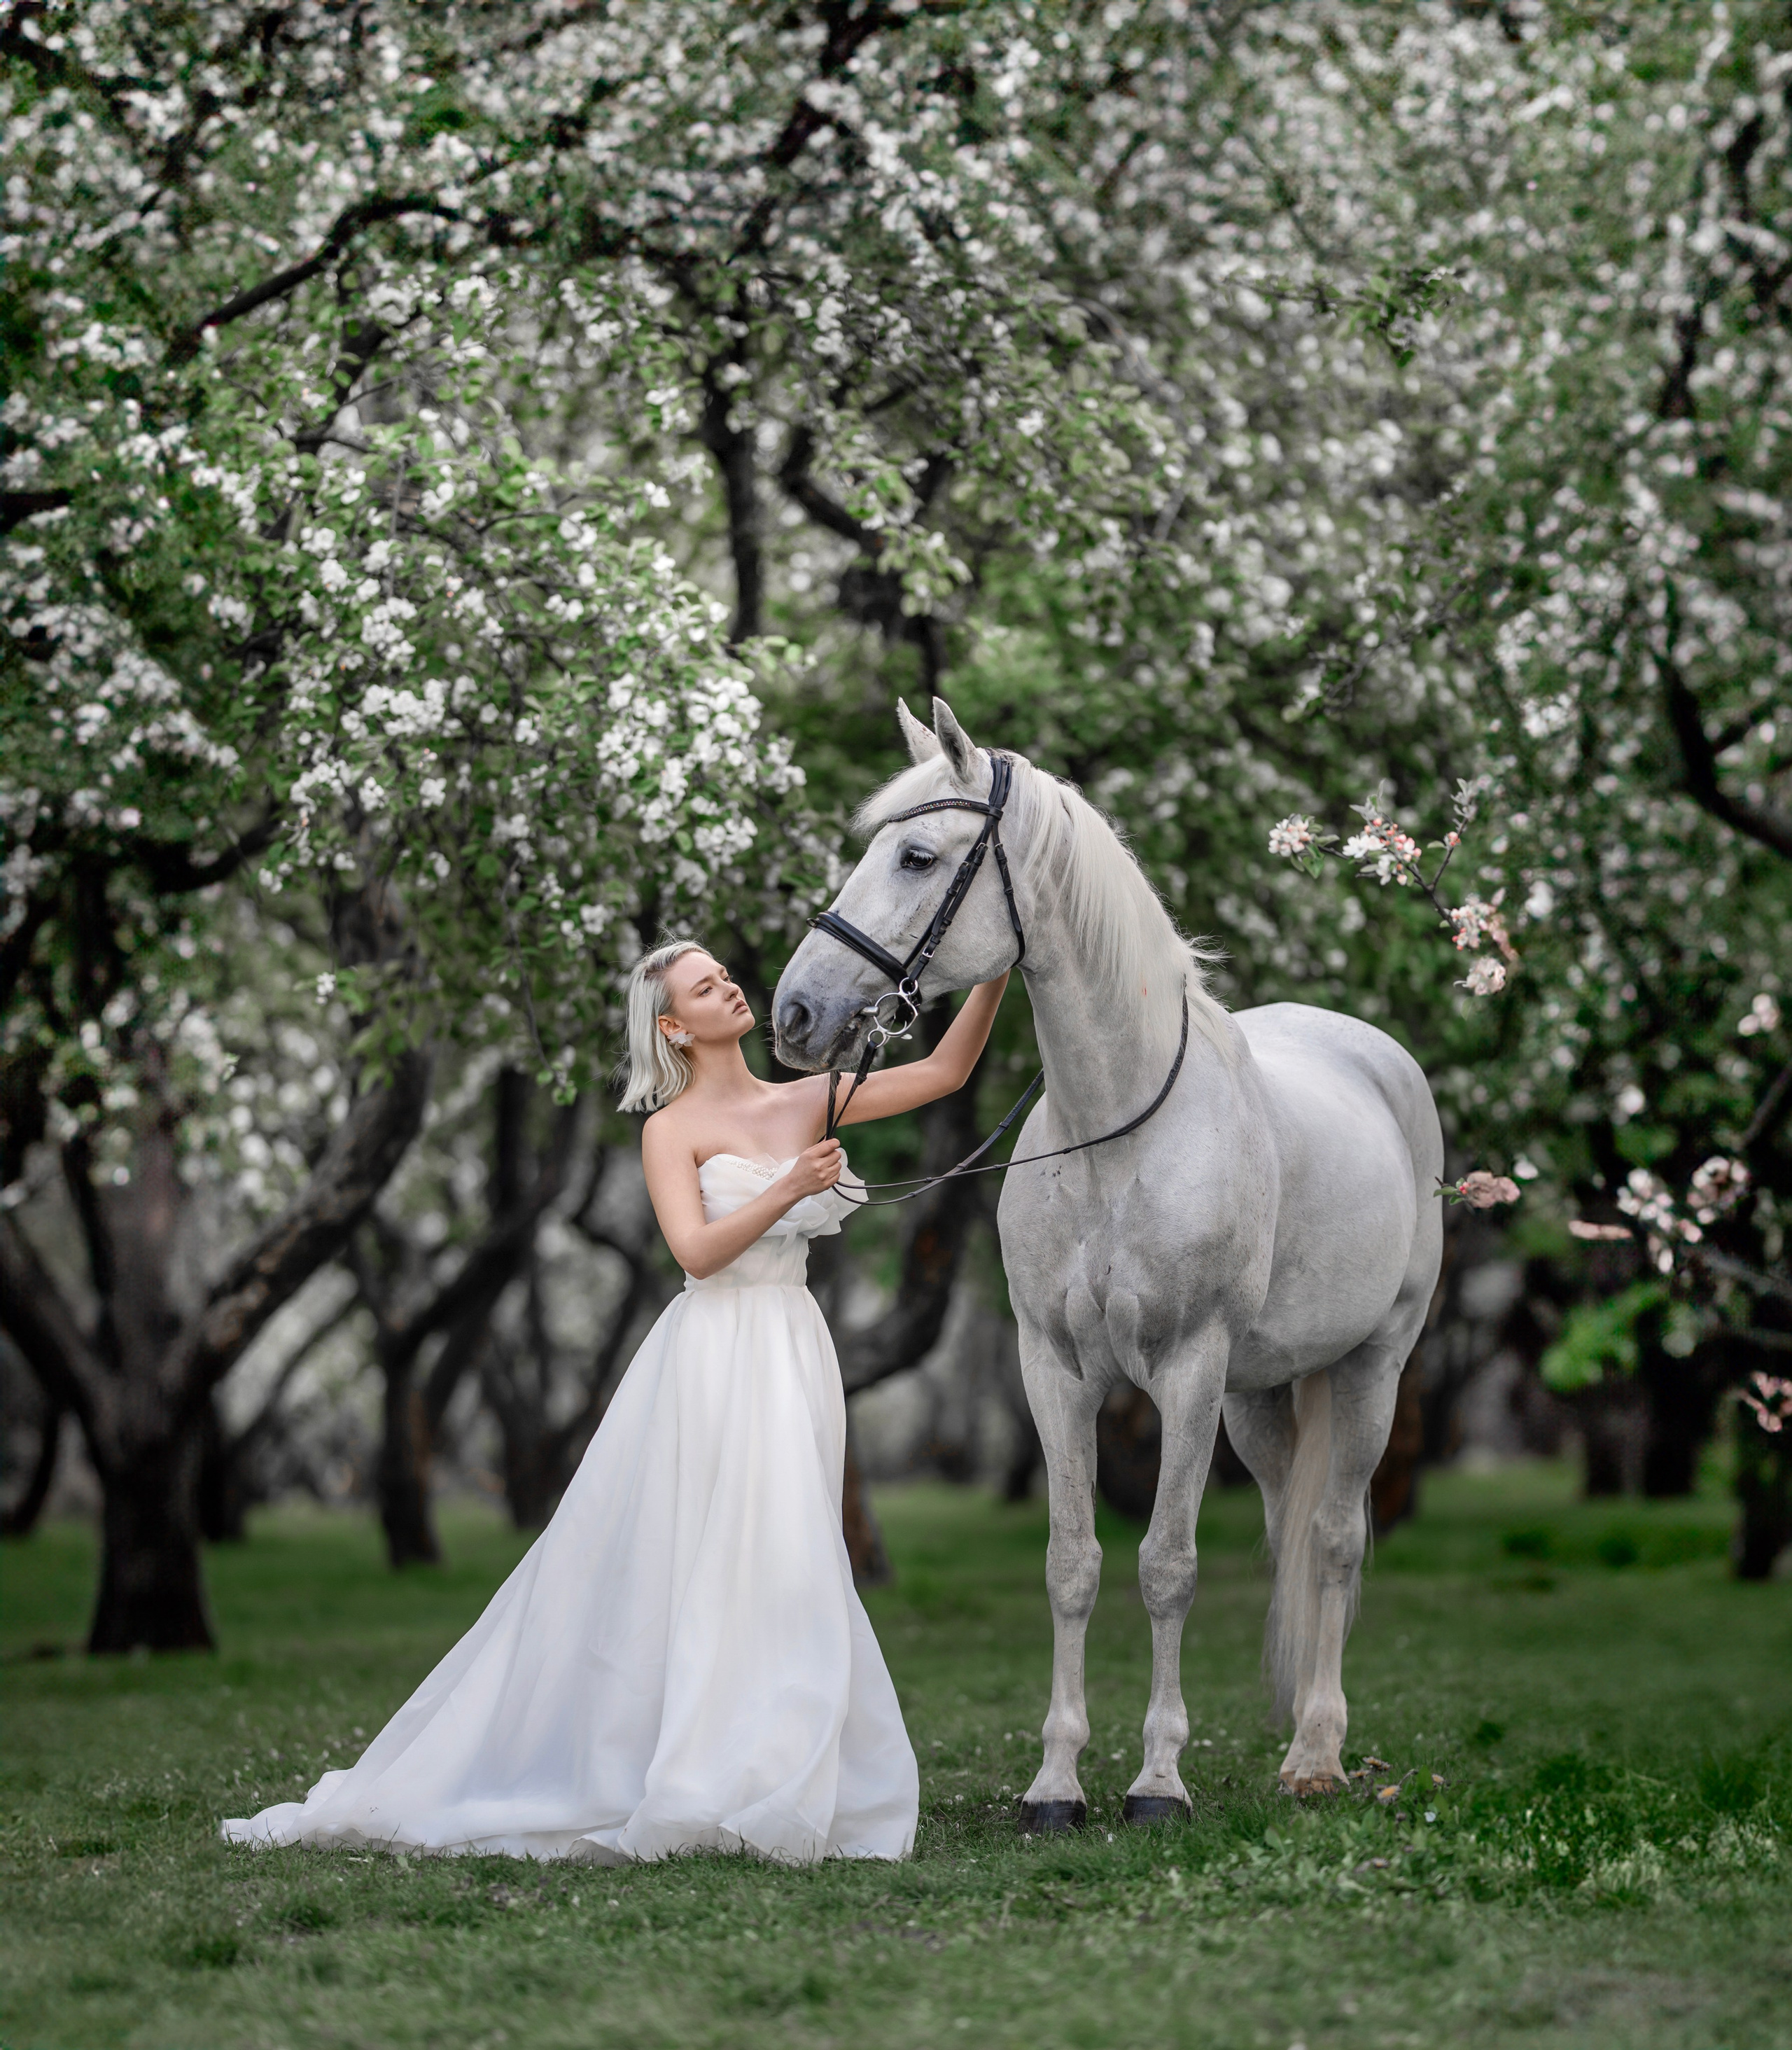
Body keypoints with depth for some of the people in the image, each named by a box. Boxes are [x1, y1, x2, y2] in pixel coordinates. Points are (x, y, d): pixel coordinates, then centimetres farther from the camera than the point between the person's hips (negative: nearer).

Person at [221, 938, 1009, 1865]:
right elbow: (697, 1250, -14)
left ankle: (765, 1787, 12)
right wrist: (787, 1191, -24)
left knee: (782, 1572, 7)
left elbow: (943, 1070, 9)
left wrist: (994, 976, -2)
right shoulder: (672, 1130, -2)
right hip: (712, 1361, -5)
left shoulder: (808, 1102, 11)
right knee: (702, 1570, -6)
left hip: (793, 1360, 5)